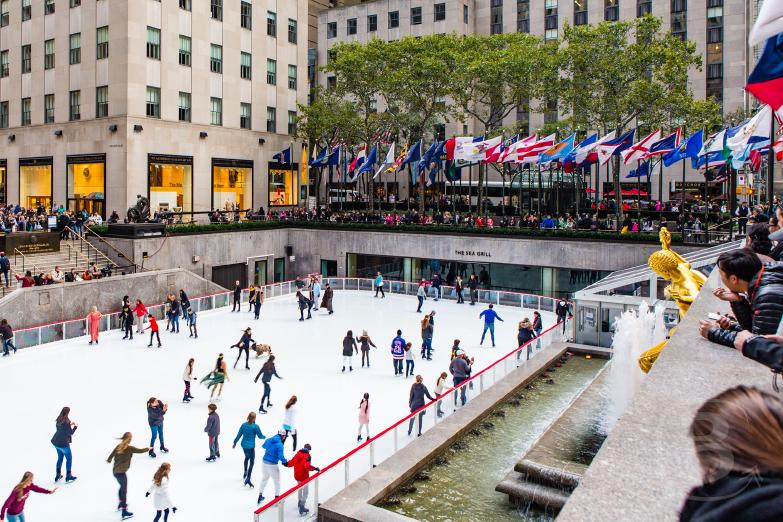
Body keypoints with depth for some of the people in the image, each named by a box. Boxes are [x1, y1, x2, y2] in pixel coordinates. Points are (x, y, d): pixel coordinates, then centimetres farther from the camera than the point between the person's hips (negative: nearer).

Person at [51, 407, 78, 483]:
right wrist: (75, 426, 1)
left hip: (56, 442, 8)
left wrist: (70, 425, 15)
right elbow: (70, 433, -14)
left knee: (60, 457, 22)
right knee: (69, 458, 8)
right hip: (63, 443, -8)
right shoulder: (66, 421, -20)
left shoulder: (58, 420, 3)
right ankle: (68, 476, 12)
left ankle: (58, 475, 27)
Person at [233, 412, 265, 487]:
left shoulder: (243, 424, -3)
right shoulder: (255, 426, -16)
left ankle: (245, 473, 44)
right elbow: (260, 436, -6)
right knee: (252, 462, 1)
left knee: (247, 457, 30)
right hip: (251, 446, -6)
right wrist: (264, 437, 17)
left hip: (244, 445, 6)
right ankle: (248, 479, -7)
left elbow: (239, 435, 4)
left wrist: (235, 442, 19)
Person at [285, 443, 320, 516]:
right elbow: (307, 466, -30)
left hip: (296, 476, 7)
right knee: (305, 492, 1)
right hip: (304, 477, -7)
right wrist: (315, 468, -31)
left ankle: (299, 502, 49)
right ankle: (302, 509, -2)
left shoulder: (297, 454, 2)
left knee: (300, 488, 31)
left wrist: (286, 463, 21)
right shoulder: (307, 456, -15)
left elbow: (291, 463, 4)